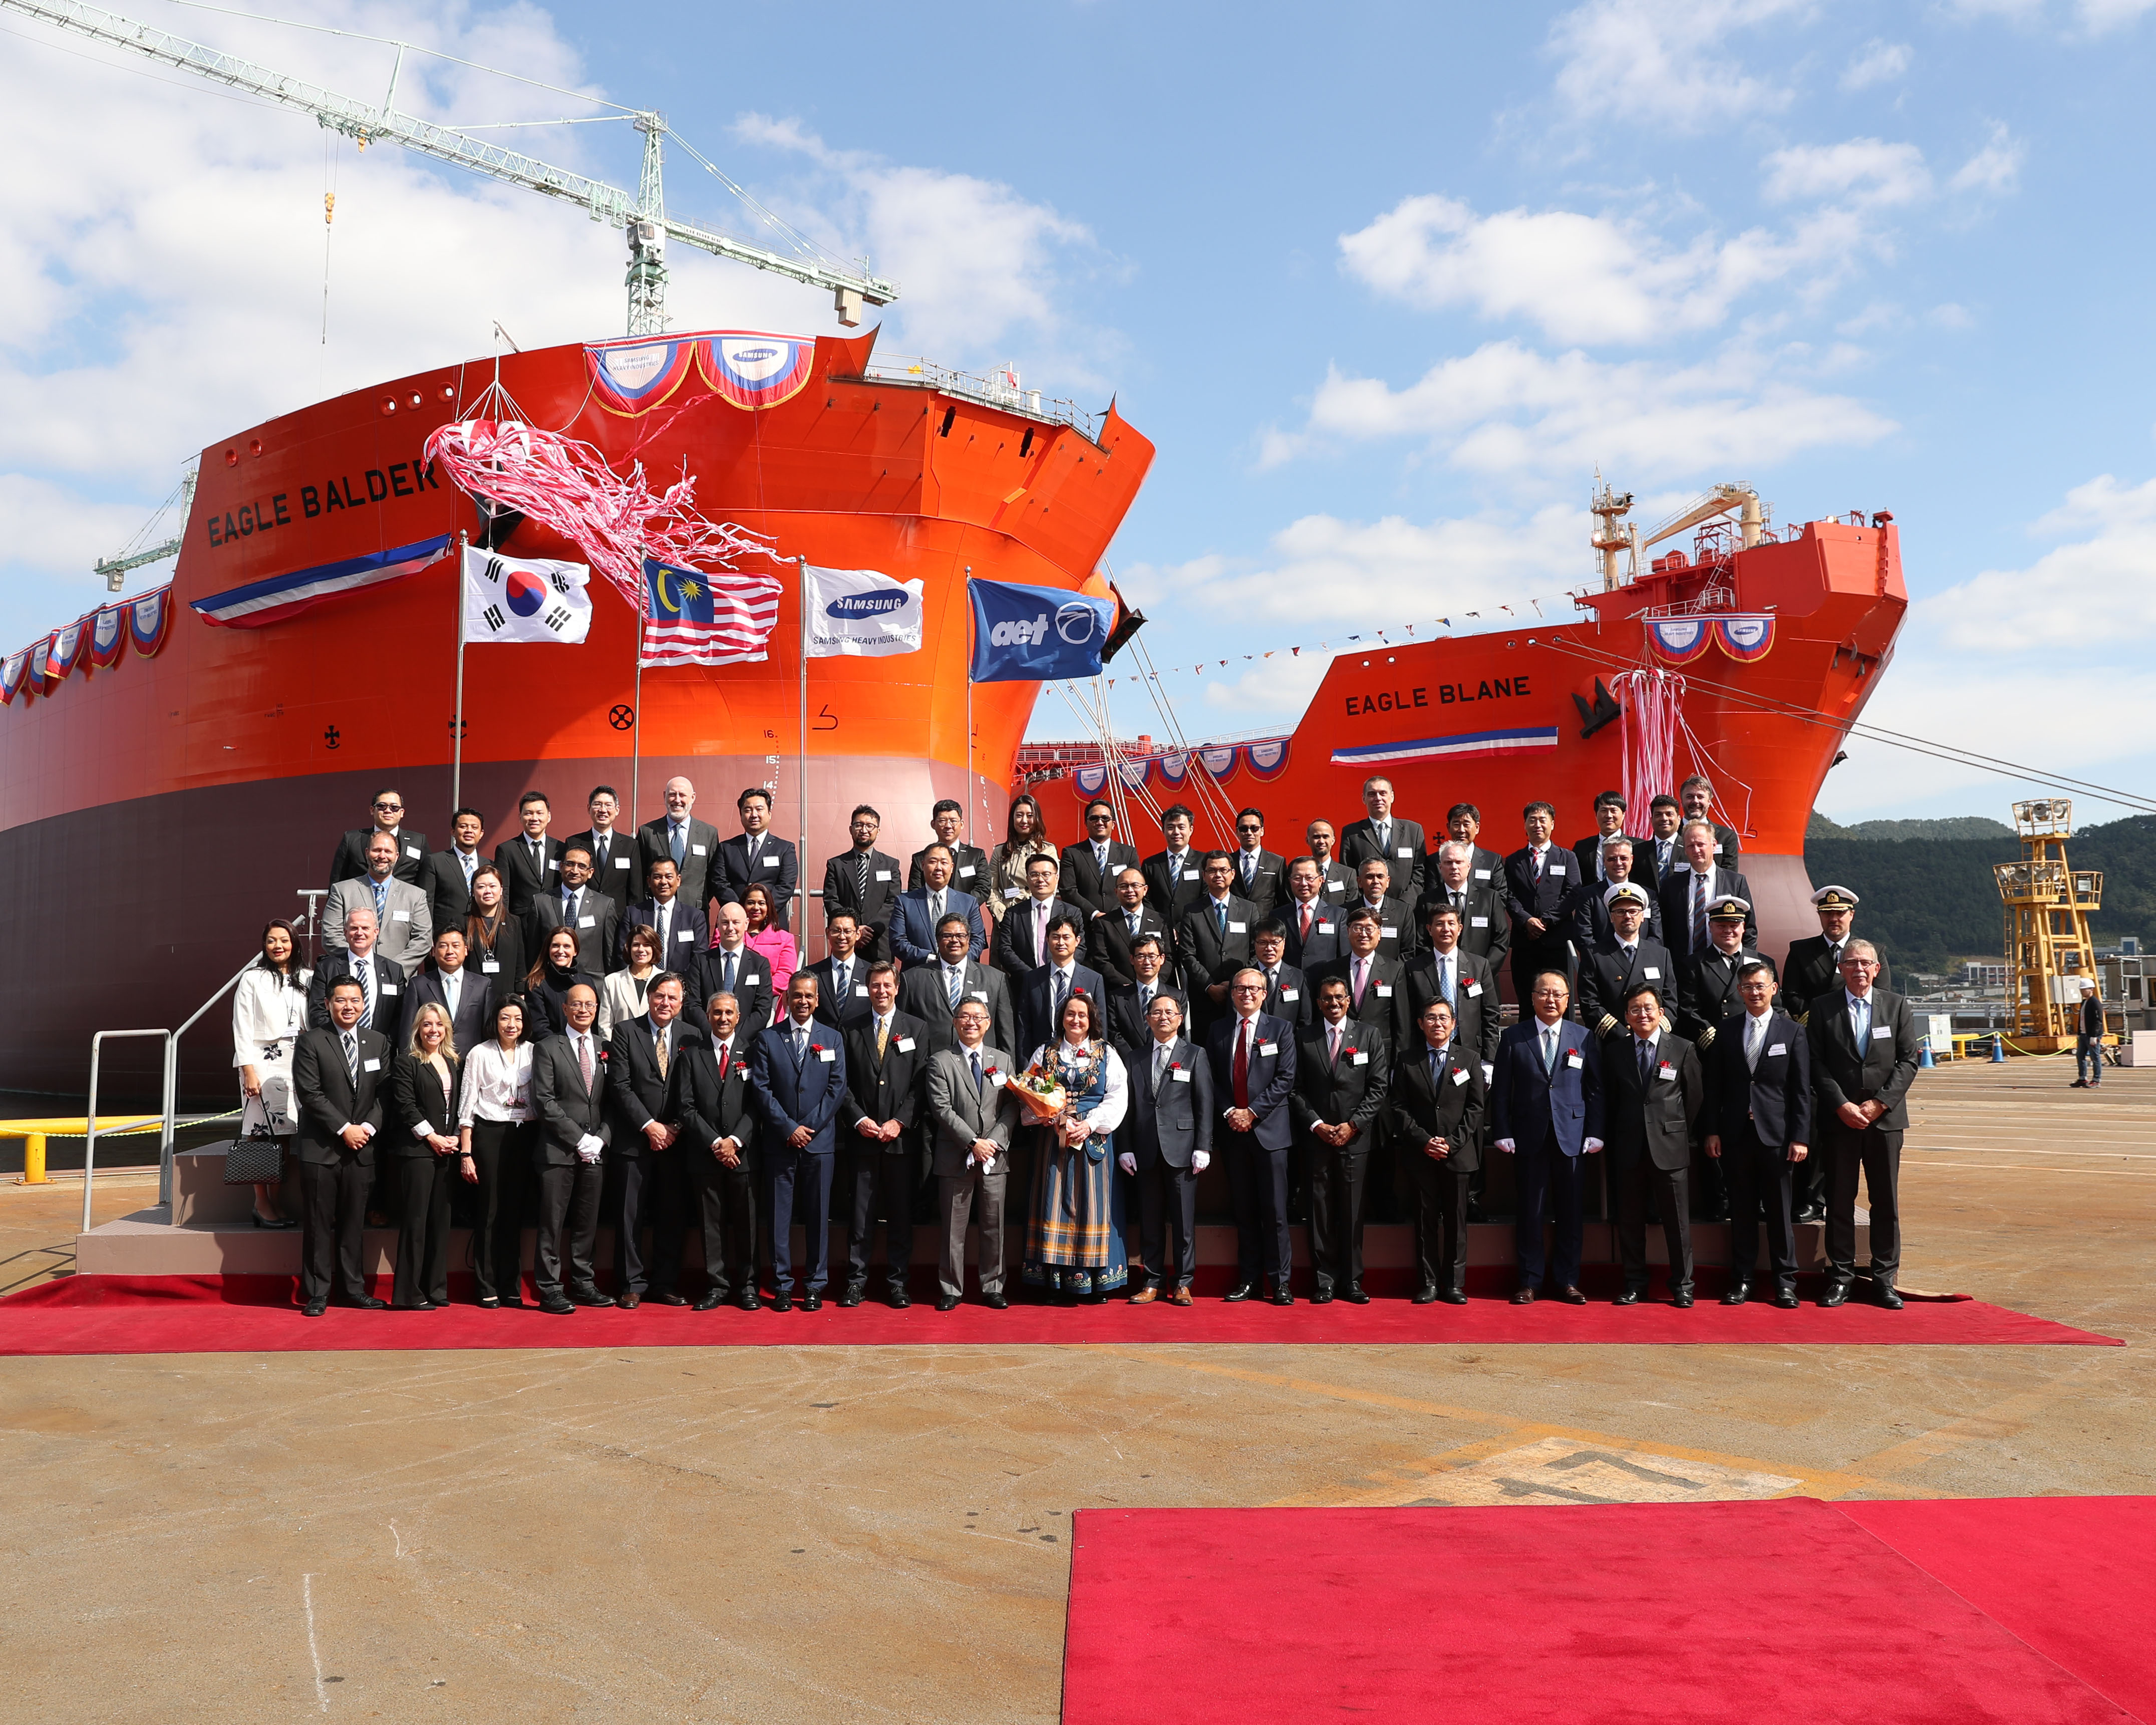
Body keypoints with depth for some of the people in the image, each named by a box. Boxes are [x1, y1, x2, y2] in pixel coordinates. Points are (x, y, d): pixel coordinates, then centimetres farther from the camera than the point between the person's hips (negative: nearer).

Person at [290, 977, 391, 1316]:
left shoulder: (379, 1042, 10)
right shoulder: (310, 1043, -3)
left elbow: (384, 1092, 7)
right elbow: (310, 1094, -10)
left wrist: (369, 1127, -8)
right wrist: (344, 1129, -14)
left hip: (362, 1147, 4)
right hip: (320, 1148, -3)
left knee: (354, 1222, 10)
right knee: (318, 1223, 2)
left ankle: (354, 1288, 18)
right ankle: (317, 1293, 11)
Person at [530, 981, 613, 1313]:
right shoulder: (548, 1049, 1)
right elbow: (545, 1102, -6)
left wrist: (601, 1138, -4)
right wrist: (579, 1139, -12)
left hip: (596, 1151, 4)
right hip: (559, 1150, -4)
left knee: (588, 1222, 9)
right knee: (552, 1223, -2)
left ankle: (583, 1284, 18)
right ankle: (550, 1290, 4)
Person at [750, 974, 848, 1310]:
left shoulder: (832, 1039, 9)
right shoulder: (767, 1039, 5)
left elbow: (838, 1087, 2)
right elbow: (761, 1088, -1)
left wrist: (809, 1127, -7)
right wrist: (789, 1128, -10)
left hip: (819, 1141, 1)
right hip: (779, 1142, -1)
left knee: (818, 1215, 4)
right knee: (780, 1215, 2)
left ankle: (815, 1286, 12)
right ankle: (782, 1286, 11)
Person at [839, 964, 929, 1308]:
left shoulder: (917, 1029, 7)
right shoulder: (853, 1030, 9)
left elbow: (921, 1082, 0)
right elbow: (843, 1082, 6)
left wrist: (900, 1121, -9)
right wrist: (858, 1119, -7)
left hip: (902, 1136, 0)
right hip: (862, 1136, 0)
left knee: (901, 1212, 4)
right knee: (859, 1212, 2)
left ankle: (897, 1282, 12)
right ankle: (856, 1280, 11)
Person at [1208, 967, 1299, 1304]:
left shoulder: (1280, 1030, 3)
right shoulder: (1218, 1031, 11)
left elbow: (1285, 1079, -4)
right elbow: (1213, 1080, 10)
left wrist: (1252, 1112, -11)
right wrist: (1228, 1112, -6)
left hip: (1269, 1128, -3)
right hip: (1233, 1130, 3)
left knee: (1275, 1209, -3)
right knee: (1244, 1210, 7)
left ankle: (1280, 1281, 4)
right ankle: (1248, 1279, 14)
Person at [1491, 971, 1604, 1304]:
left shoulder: (1584, 1038, 6)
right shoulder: (1513, 1038, 3)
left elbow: (1595, 1089, 6)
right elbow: (1501, 1090, 3)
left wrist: (1594, 1134, -1)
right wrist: (1503, 1134, -3)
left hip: (1572, 1136, 1)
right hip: (1530, 1136, -1)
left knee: (1569, 1212, 5)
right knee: (1530, 1211, 4)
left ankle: (1567, 1280, 17)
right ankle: (1530, 1282, 13)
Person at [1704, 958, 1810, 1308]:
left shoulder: (1792, 1032, 2)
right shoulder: (1725, 1030, 7)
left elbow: (1802, 1091, 0)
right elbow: (1714, 1086, 8)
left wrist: (1800, 1137, -5)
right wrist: (1713, 1131, 1)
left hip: (1776, 1135, -2)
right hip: (1736, 1134, 2)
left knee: (1779, 1210, 4)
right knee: (1741, 1210, 7)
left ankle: (1785, 1282, 14)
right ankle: (1742, 1280, 15)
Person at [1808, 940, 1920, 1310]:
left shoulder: (1897, 1005, 6)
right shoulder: (1823, 1007, 3)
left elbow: (1908, 1060, 2)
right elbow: (1817, 1064, 0)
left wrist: (1879, 1103, -8)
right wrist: (1842, 1106, -11)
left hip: (1885, 1116, 1)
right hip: (1838, 1117, -1)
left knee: (1886, 1201, 4)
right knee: (1840, 1200, 3)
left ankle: (1884, 1279, 13)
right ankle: (1840, 1277, 11)